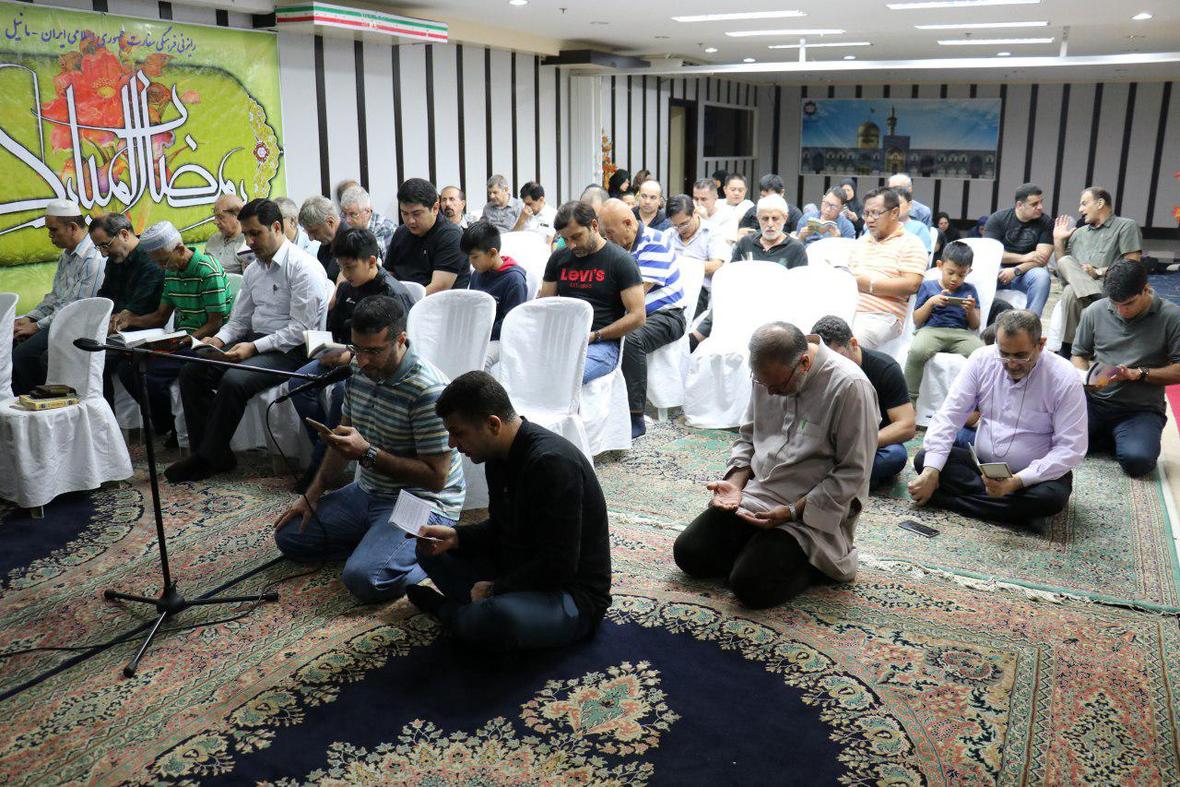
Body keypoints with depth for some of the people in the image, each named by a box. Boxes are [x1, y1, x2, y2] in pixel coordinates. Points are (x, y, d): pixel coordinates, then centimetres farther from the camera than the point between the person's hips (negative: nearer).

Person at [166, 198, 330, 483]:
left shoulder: (303, 267, -12)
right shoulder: (253, 270, 15)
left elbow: (302, 329, -18)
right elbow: (239, 320, 19)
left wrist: (254, 347, -21)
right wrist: (219, 340, -3)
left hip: (289, 350, -9)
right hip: (255, 341, 9)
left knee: (233, 381, -30)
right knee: (191, 372, -6)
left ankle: (209, 457, -13)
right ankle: (205, 451, -3)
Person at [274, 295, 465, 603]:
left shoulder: (428, 391, -25)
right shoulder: (359, 369, 1)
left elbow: (436, 477, -24)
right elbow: (344, 435, 16)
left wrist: (367, 453, -28)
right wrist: (313, 493, 10)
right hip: (367, 492, 9)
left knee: (363, 578, -28)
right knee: (288, 535, 6)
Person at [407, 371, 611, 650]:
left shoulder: (552, 463, -27)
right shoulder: (500, 457, 3)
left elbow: (558, 566, -28)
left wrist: (495, 588, -17)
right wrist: (455, 536, -5)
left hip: (573, 594, -9)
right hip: (520, 574, 9)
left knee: (501, 617, -38)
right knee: (431, 550, 9)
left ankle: (447, 609, -5)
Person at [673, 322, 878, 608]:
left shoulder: (849, 386, -21)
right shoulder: (770, 371, -1)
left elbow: (852, 472, -17)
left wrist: (792, 512, -20)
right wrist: (736, 483, -5)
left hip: (811, 512, -6)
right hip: (755, 495, 6)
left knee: (751, 585, -21)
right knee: (688, 553, -4)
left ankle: (813, 559, 6)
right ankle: (762, 547, 15)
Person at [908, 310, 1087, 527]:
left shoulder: (1065, 379, -16)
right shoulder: (982, 359, -7)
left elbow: (1071, 449, -18)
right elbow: (949, 416, -8)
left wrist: (1016, 482, -31)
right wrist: (931, 472, -22)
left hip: (1036, 473, -4)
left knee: (1051, 496, -36)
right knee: (924, 459, -20)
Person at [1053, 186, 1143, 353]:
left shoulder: (1126, 226, 9)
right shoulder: (1079, 233, 27)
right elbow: (1063, 270, 20)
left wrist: (1098, 272, -10)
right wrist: (1058, 240, 14)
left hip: (1109, 287, -5)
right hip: (1075, 284, 5)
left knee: (1071, 291, -34)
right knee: (1065, 262, -23)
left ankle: (1067, 350, -27)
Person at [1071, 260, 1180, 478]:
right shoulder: (1095, 311, 4)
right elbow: (1079, 355, 15)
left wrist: (1138, 374, -18)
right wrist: (1087, 378, -7)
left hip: (1142, 410, -3)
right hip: (1093, 402, 3)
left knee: (1137, 461, -31)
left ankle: (1126, 440, 7)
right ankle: (1111, 437, 5)